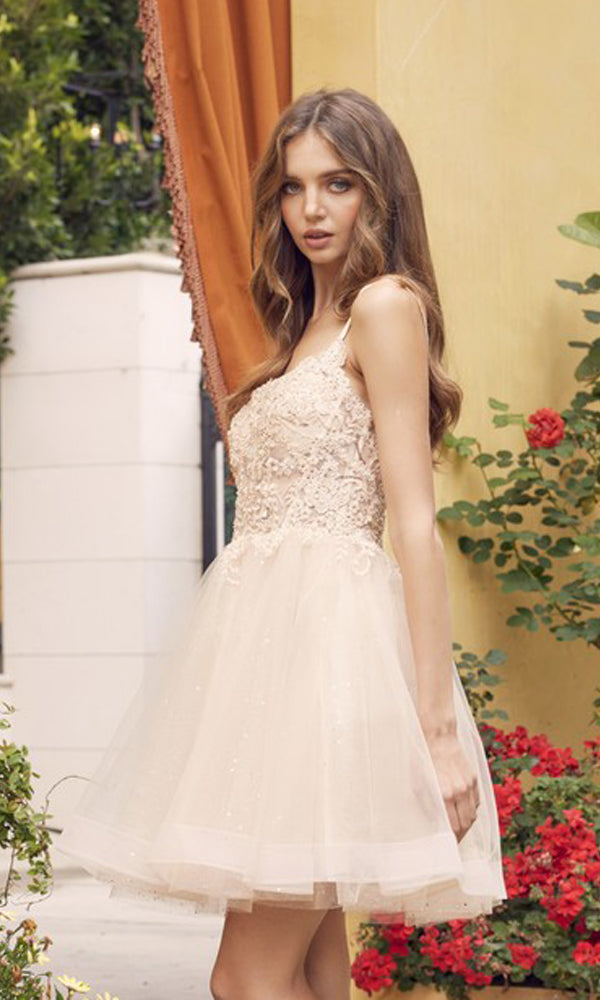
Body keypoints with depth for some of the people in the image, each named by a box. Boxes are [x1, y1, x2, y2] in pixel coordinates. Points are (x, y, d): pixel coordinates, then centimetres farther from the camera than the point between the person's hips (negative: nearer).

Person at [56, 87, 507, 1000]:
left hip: (328, 637, -9)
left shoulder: (384, 306, -4)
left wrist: (435, 726, -17)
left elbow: (415, 522, -11)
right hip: (266, 639, 9)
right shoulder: (307, 326, 23)